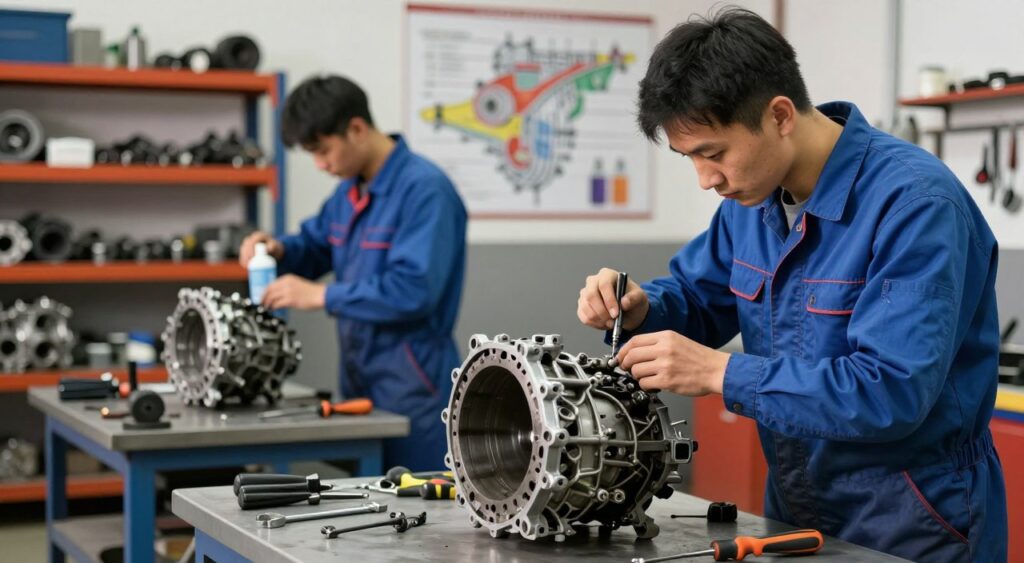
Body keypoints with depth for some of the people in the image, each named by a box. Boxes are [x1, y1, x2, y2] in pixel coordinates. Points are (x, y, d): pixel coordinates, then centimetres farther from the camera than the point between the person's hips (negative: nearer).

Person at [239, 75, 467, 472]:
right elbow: (315, 247, 25)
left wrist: (322, 296, -25)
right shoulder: (350, 190, 12)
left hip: (412, 387, -9)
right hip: (359, 380, 9)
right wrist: (278, 249, 2)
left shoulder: (425, 189, -18)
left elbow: (414, 289, -26)